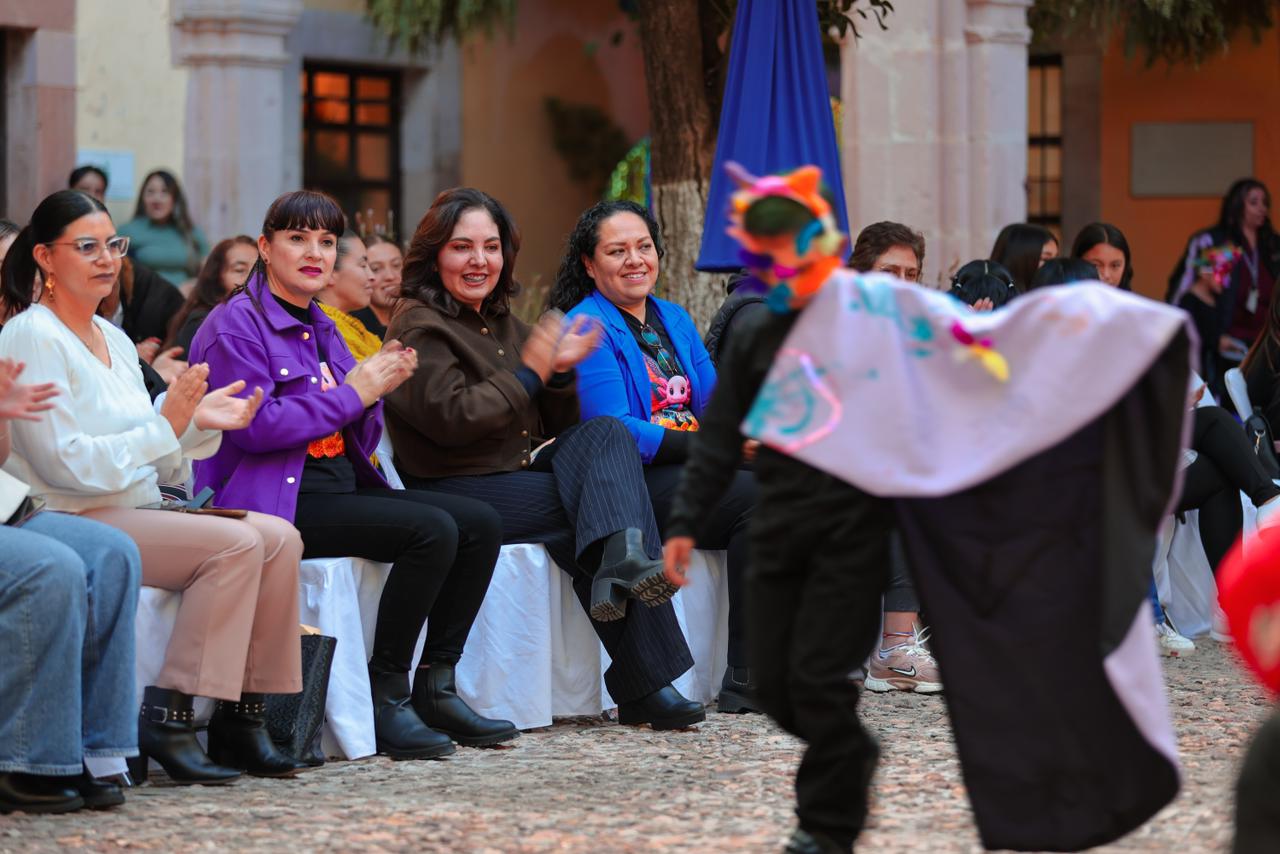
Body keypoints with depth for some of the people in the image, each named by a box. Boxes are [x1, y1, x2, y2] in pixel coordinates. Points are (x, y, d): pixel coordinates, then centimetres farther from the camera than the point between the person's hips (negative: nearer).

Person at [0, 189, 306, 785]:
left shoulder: (113, 341, 19)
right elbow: (65, 463, -18)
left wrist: (200, 422, -1)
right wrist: (167, 426, -18)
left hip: (138, 512, 9)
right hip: (71, 522, -9)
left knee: (279, 538, -8)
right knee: (236, 544, -24)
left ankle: (244, 716, -9)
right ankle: (166, 719, -22)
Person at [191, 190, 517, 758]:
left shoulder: (321, 328, 20)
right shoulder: (236, 324, -6)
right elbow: (255, 424, -20)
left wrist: (376, 387, -2)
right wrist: (352, 394, -14)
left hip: (342, 485, 9)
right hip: (273, 499, -9)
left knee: (480, 524, -6)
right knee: (433, 530, -26)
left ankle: (436, 686, -1)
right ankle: (386, 698, -18)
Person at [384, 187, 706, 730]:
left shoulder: (501, 322, 22)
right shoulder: (419, 327, -4)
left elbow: (555, 425, 20)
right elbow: (452, 418, -19)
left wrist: (560, 372, -2)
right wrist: (530, 374, -12)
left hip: (524, 471, 8)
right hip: (457, 492, -8)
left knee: (606, 434, -20)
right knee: (600, 500, -24)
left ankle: (621, 564, -44)